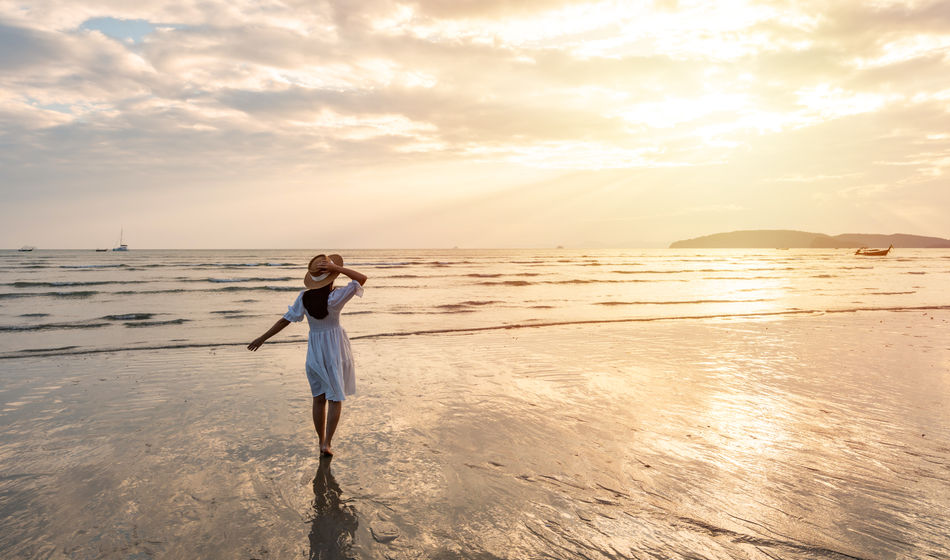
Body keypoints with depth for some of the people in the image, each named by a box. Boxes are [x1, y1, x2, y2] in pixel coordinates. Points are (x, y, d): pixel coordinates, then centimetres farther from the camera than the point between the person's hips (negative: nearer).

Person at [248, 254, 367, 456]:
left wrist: (263, 338, 8)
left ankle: (321, 441, 23)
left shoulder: (304, 298, -9)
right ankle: (327, 444, 2)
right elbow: (362, 278, -15)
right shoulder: (335, 297, -20)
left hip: (314, 349, 4)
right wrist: (337, 268, -19)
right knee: (336, 397, 7)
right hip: (336, 348, -4)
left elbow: (285, 320, -3)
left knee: (319, 397, 16)